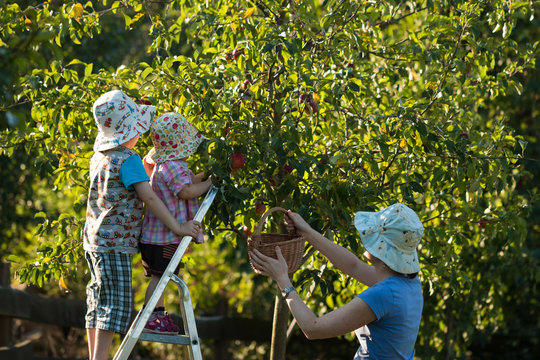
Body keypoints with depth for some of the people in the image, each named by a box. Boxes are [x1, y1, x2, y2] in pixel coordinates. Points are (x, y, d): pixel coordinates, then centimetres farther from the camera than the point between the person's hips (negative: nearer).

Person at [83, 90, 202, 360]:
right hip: (115, 243, -9)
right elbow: (148, 197, -18)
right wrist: (177, 227, -14)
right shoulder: (128, 159, -14)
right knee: (116, 304, -8)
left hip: (95, 239, 9)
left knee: (99, 303, 12)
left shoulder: (99, 156, 12)